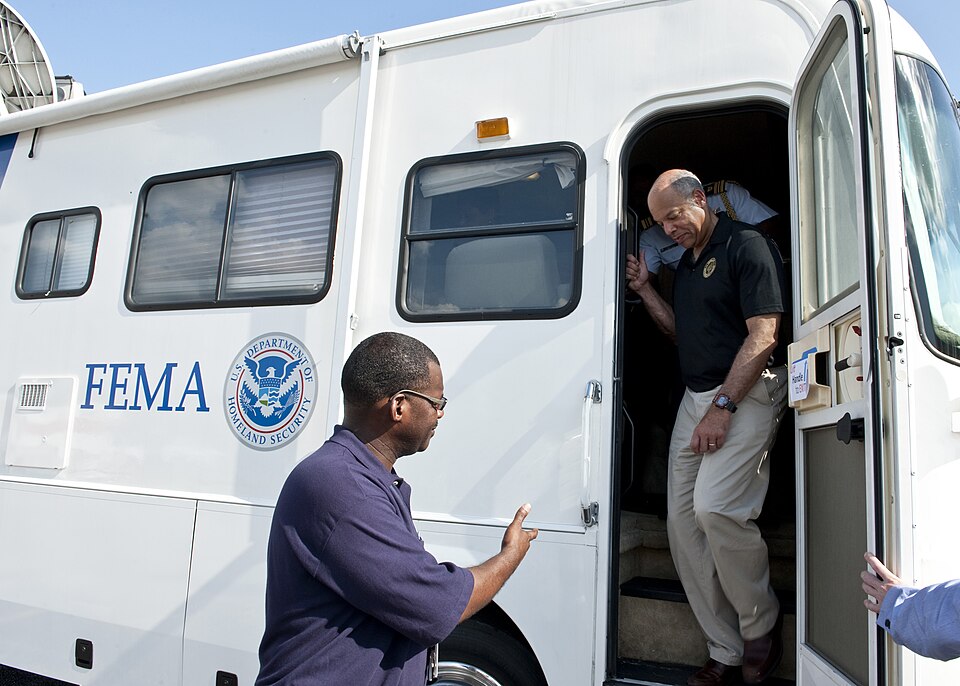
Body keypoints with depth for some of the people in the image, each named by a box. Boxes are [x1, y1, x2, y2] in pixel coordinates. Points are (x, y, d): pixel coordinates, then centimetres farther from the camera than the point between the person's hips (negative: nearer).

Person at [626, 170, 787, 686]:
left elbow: (763, 335, -15)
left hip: (745, 394, -8)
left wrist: (723, 408, -20)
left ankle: (760, 628, 4)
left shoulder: (747, 246, -7)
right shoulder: (686, 262, 18)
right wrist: (645, 291, 12)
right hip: (695, 396, 9)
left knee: (715, 507, -23)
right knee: (682, 520, 2)